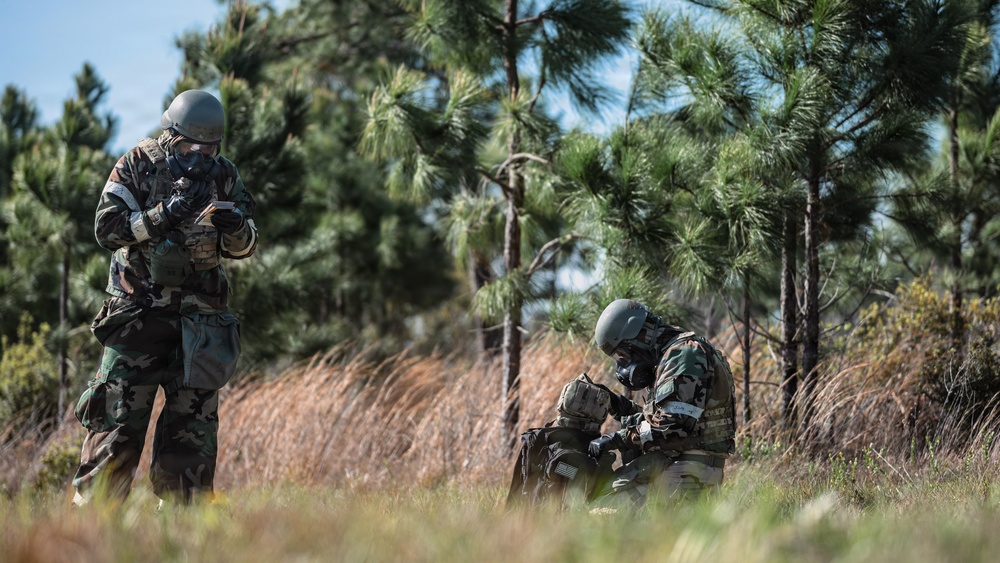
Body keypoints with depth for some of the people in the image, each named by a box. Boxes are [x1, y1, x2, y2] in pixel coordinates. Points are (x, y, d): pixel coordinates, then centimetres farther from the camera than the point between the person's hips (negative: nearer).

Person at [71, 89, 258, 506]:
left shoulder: (224, 176, 6)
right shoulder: (137, 166, -3)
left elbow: (242, 249, 8)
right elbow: (107, 228, -12)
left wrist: (236, 227, -16)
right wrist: (164, 214, -23)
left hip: (199, 315, 3)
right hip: (138, 311, -3)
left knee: (194, 416, 3)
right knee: (119, 412, -5)